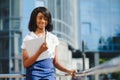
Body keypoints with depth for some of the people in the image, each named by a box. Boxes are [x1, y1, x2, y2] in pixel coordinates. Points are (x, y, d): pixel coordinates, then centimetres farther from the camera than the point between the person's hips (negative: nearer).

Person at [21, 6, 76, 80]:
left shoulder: (53, 38, 10)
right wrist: (40, 52, -18)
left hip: (49, 73, 2)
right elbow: (25, 64, -5)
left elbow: (55, 62, 12)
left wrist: (68, 71, -4)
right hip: (34, 73, -2)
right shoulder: (28, 38, 2)